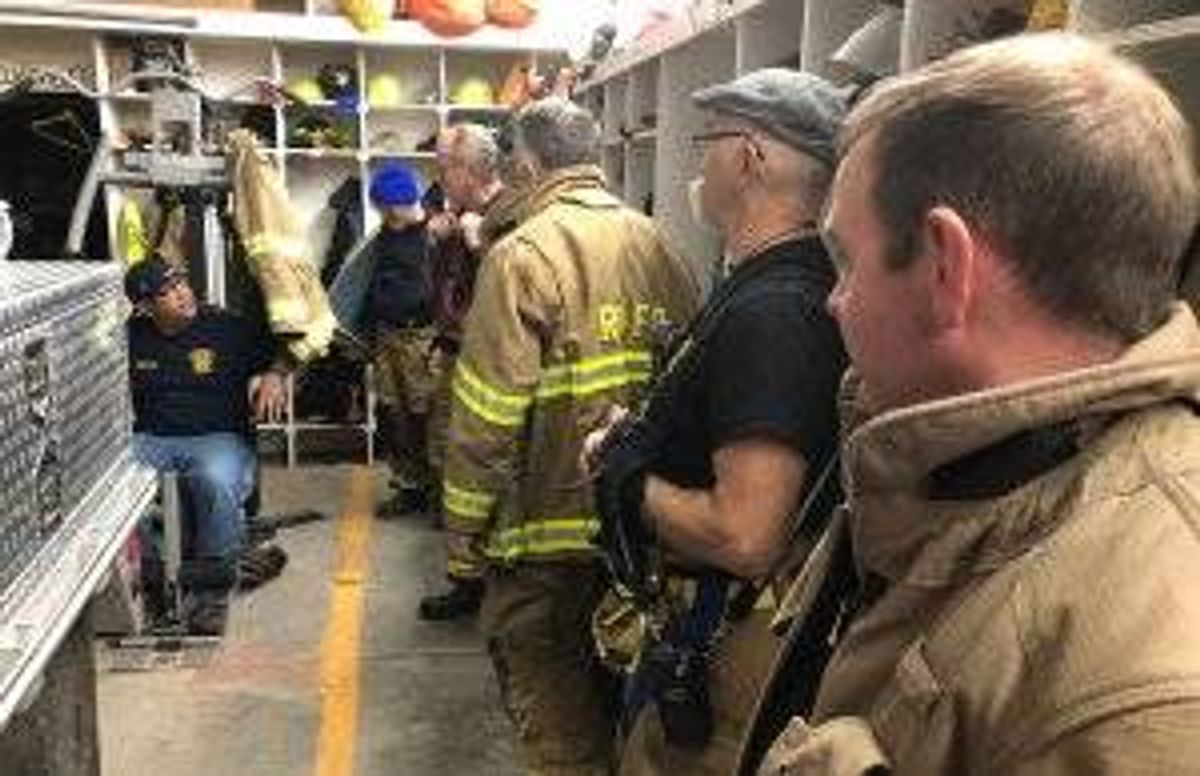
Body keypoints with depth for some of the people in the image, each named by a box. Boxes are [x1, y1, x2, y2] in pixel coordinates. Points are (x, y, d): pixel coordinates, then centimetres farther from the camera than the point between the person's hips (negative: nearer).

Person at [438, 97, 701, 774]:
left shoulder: (524, 254, -13)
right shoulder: (656, 244, 4)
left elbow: (488, 417, -17)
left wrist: (463, 538, -7)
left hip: (550, 534, -6)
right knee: (617, 709, 25)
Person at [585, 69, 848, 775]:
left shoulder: (768, 312, -27)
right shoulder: (796, 283, 6)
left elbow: (746, 538, -32)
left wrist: (628, 478, -17)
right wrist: (645, 442, 6)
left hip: (726, 656, -9)